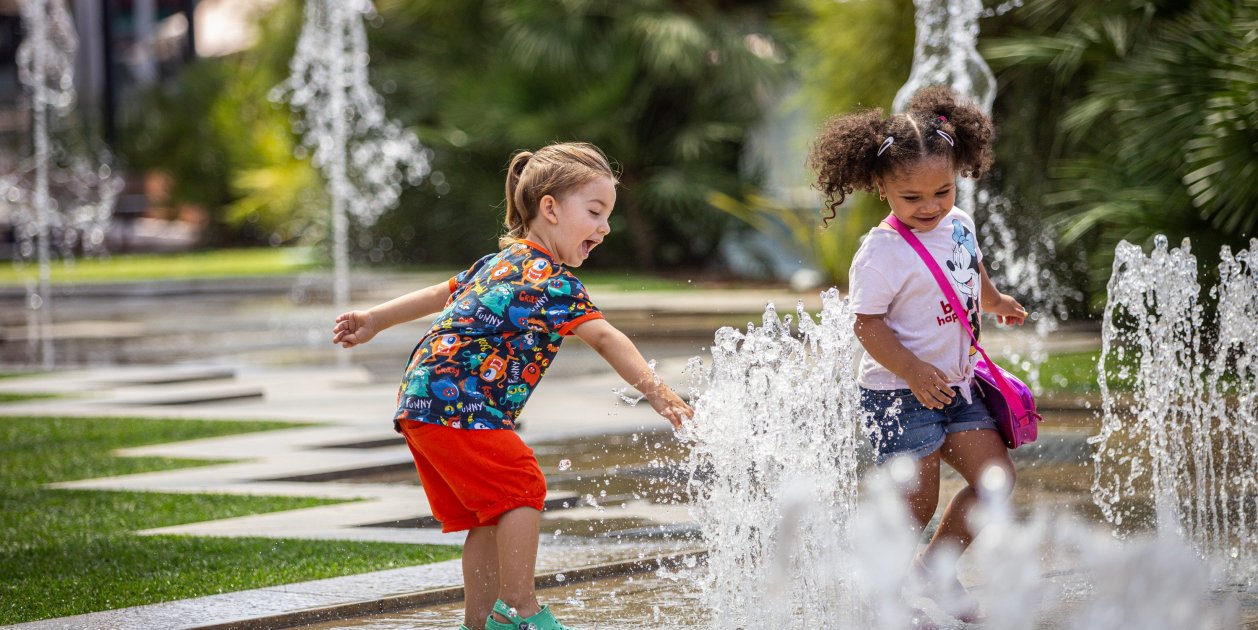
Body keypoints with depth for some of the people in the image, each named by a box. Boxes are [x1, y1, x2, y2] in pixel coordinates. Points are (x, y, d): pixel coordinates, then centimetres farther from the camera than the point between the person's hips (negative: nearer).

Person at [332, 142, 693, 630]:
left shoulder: (502, 262, 20)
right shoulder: (549, 278, -11)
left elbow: (441, 293, 31)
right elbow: (604, 338, -21)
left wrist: (374, 320, 39)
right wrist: (656, 393, -27)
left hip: (421, 402, 10)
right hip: (457, 405, -10)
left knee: (492, 514, 12)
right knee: (520, 486, -11)